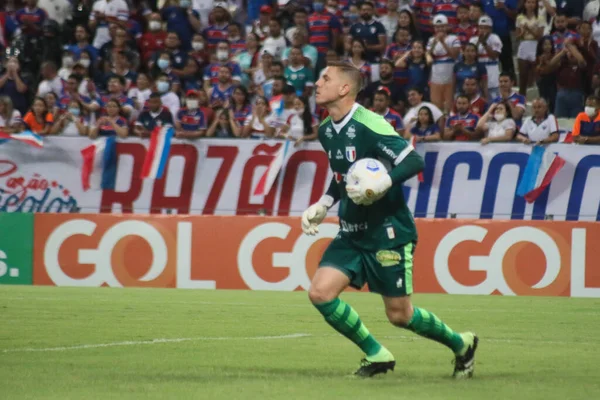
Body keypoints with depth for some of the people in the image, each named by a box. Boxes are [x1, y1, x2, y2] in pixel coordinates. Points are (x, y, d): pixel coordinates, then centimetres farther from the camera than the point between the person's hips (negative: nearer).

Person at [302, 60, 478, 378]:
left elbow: (415, 162, -22)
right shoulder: (326, 131, 6)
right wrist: (322, 206, 18)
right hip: (352, 233, 7)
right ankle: (377, 356, 6)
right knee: (320, 292, -10)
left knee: (399, 314, 0)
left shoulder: (368, 125, -19)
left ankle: (461, 344, 27)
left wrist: (379, 186, -33)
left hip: (388, 233, -7)